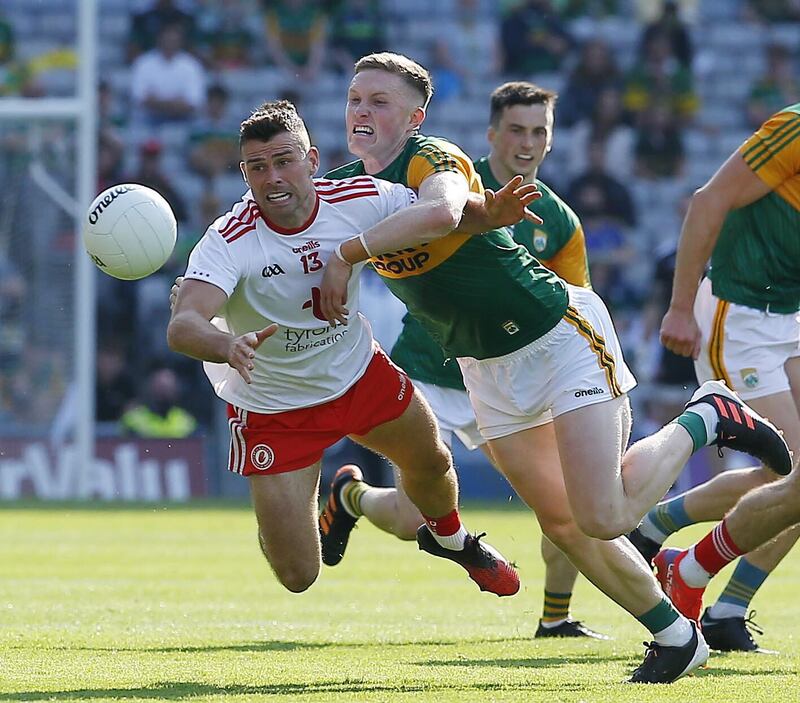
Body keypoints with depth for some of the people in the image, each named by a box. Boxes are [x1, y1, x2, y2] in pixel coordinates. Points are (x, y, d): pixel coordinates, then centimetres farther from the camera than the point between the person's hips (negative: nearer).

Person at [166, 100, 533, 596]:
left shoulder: (359, 201, -20)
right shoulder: (229, 243, -31)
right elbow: (182, 327, -45)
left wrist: (490, 213, -26)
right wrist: (227, 346, -67)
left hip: (360, 374, 4)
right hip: (272, 405, -4)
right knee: (297, 577, -7)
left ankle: (449, 536, 59)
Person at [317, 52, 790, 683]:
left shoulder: (431, 158, -20)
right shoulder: (344, 185, 3)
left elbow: (442, 210, -43)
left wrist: (347, 254, -36)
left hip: (558, 335, -8)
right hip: (485, 367, 8)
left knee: (604, 519, -16)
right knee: (563, 525, 5)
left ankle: (703, 420, 8)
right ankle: (675, 636, 20)